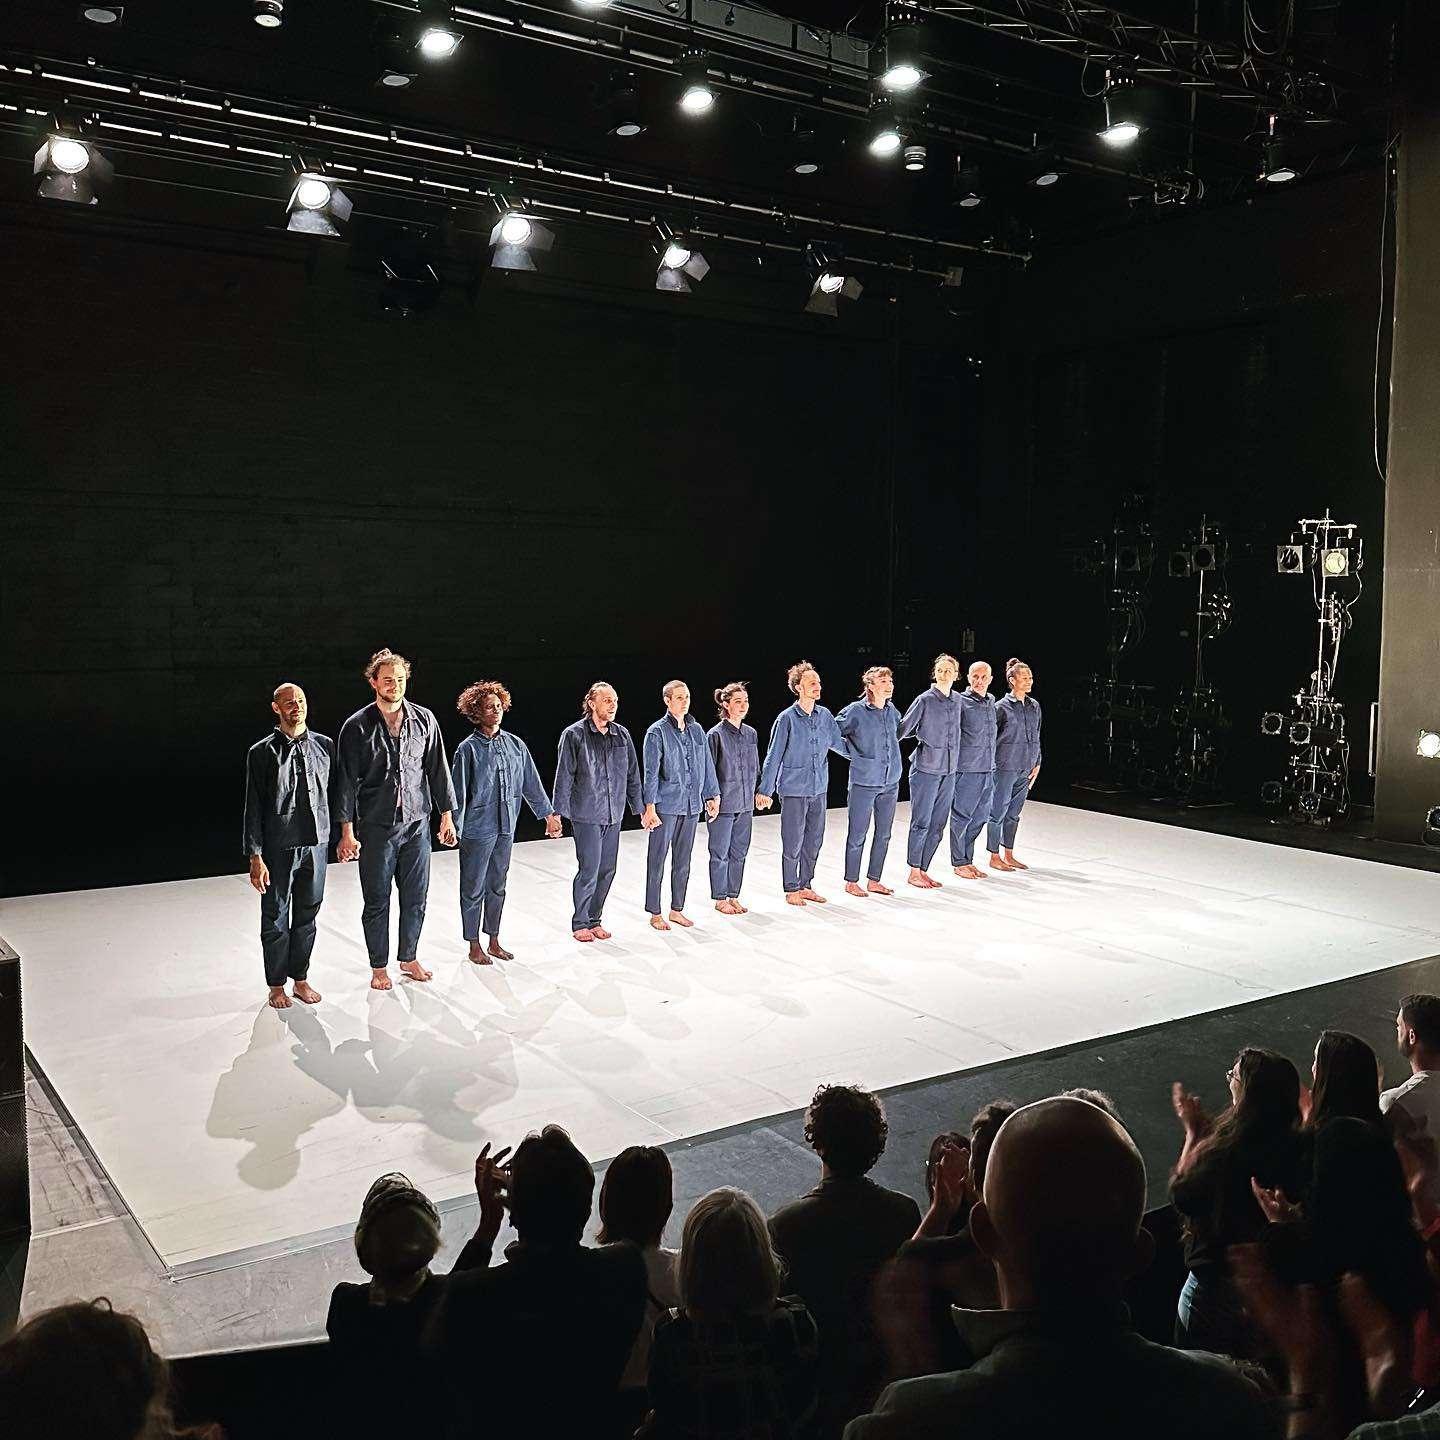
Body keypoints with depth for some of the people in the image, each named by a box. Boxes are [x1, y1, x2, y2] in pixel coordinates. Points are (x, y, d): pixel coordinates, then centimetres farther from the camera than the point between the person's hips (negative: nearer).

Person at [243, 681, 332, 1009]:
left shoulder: (325, 746, 4)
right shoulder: (262, 753, -4)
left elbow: (335, 794, 10)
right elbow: (254, 808, -5)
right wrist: (255, 857, -10)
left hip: (316, 844, 3)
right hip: (278, 848, -3)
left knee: (307, 916, 13)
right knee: (275, 919, 7)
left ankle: (300, 979, 27)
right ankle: (277, 985, 22)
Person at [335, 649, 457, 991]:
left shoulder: (424, 720, 2)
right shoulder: (357, 727, -6)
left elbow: (437, 769, 8)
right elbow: (347, 780, -5)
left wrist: (446, 815, 8)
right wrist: (347, 831, -7)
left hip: (417, 824, 3)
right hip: (376, 827, -2)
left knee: (416, 898, 10)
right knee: (377, 902, 7)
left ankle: (409, 959, 28)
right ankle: (379, 967, 22)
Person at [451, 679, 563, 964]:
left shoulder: (515, 744, 3)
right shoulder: (468, 748, -11)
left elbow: (531, 783, 10)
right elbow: (459, 791, -9)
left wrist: (548, 814, 11)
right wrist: (454, 829, -10)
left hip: (505, 828, 5)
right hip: (478, 830, -5)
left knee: (497, 887, 16)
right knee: (474, 889, 7)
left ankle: (494, 941, 28)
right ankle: (474, 946, 20)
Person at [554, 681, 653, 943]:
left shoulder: (622, 735, 7)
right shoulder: (574, 735, -6)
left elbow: (632, 775, 13)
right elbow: (564, 777, -5)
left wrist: (639, 809, 13)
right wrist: (558, 814, -7)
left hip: (614, 815, 5)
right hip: (586, 815, -5)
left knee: (607, 870, 9)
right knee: (589, 870, -4)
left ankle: (594, 919, 24)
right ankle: (579, 923, 12)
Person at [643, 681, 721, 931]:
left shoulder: (696, 730, 9)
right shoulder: (657, 732, -7)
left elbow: (707, 765, 14)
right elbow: (651, 772, -9)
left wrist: (712, 796, 11)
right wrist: (649, 807, -12)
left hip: (691, 805, 5)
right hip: (666, 805, -5)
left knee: (683, 861, 12)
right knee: (657, 860, 2)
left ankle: (677, 910, 22)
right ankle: (655, 913, 11)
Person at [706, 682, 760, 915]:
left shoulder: (751, 733, 7)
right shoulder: (716, 734, -10)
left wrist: (759, 792, 13)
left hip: (745, 804, 6)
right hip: (723, 805, -6)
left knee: (739, 852, 12)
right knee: (720, 853, 4)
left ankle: (733, 896, 23)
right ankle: (720, 900, 15)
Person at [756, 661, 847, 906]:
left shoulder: (824, 715, 3)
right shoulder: (787, 718, -10)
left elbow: (838, 743, 18)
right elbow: (773, 757, -7)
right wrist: (765, 790, -7)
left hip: (819, 789, 5)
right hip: (793, 790, -5)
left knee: (814, 840, 12)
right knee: (793, 843, 0)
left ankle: (806, 886, 26)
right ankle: (791, 890, 14)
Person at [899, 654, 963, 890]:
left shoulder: (957, 700, 8)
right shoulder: (925, 700, -7)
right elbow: (903, 728, -4)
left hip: (948, 770, 6)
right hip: (926, 769, -6)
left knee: (938, 825, 8)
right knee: (921, 823, -1)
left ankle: (923, 870, 18)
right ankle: (914, 872, 9)